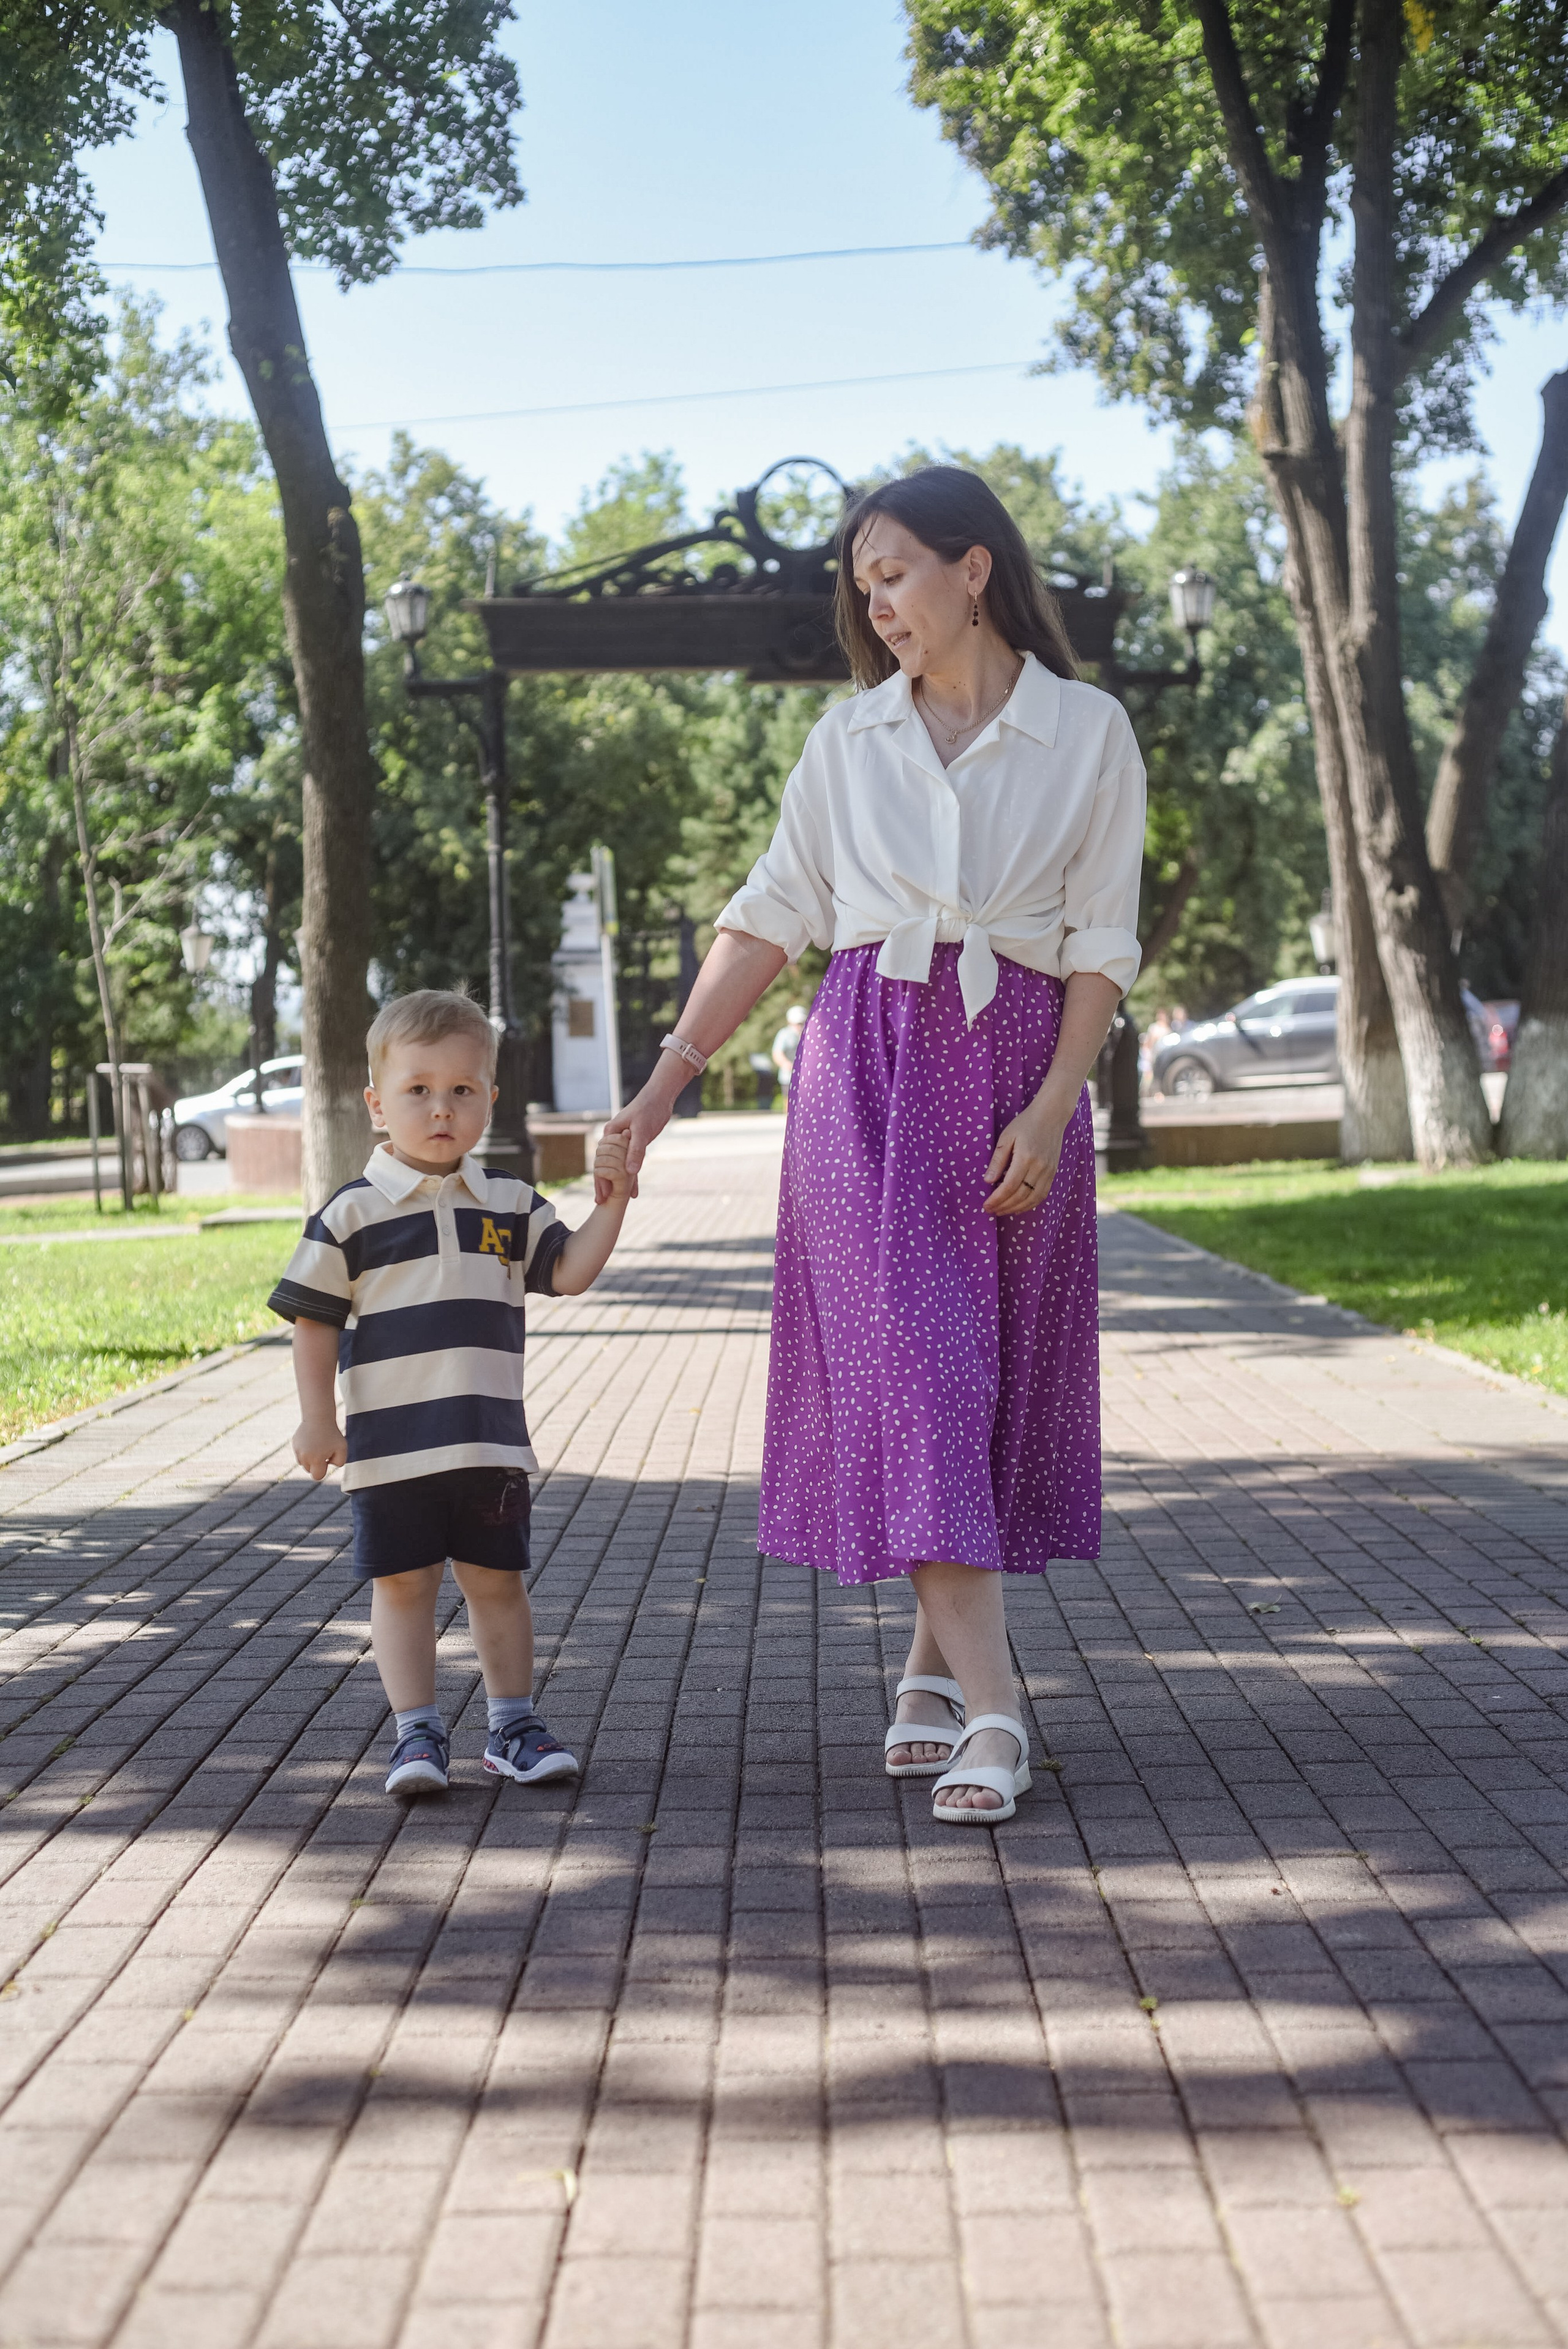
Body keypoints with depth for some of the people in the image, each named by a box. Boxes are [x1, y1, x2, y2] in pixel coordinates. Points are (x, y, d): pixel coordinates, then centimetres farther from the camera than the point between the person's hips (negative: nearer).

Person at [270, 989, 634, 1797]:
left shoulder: (510, 1203, 7)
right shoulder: (353, 1214, -4)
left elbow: (569, 1273, 4)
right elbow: (313, 1319, -2)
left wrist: (610, 1204, -10)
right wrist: (316, 1419, -7)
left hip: (490, 1442, 3)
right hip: (390, 1446, -3)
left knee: (495, 1580, 10)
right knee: (402, 1584, 2)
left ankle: (512, 1726, 20)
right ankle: (417, 1732, 10)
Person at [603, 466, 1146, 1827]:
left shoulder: (1089, 735, 1)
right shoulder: (850, 738, 8)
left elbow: (1102, 946, -1)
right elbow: (772, 919, 9)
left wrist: (1049, 1111, -11)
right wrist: (668, 1080, 3)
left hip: (1015, 1064, -1)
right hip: (867, 1066, 1)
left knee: (998, 1370, 2)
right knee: (905, 1358, -9)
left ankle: (933, 1665, 17)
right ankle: (988, 1708, -12)